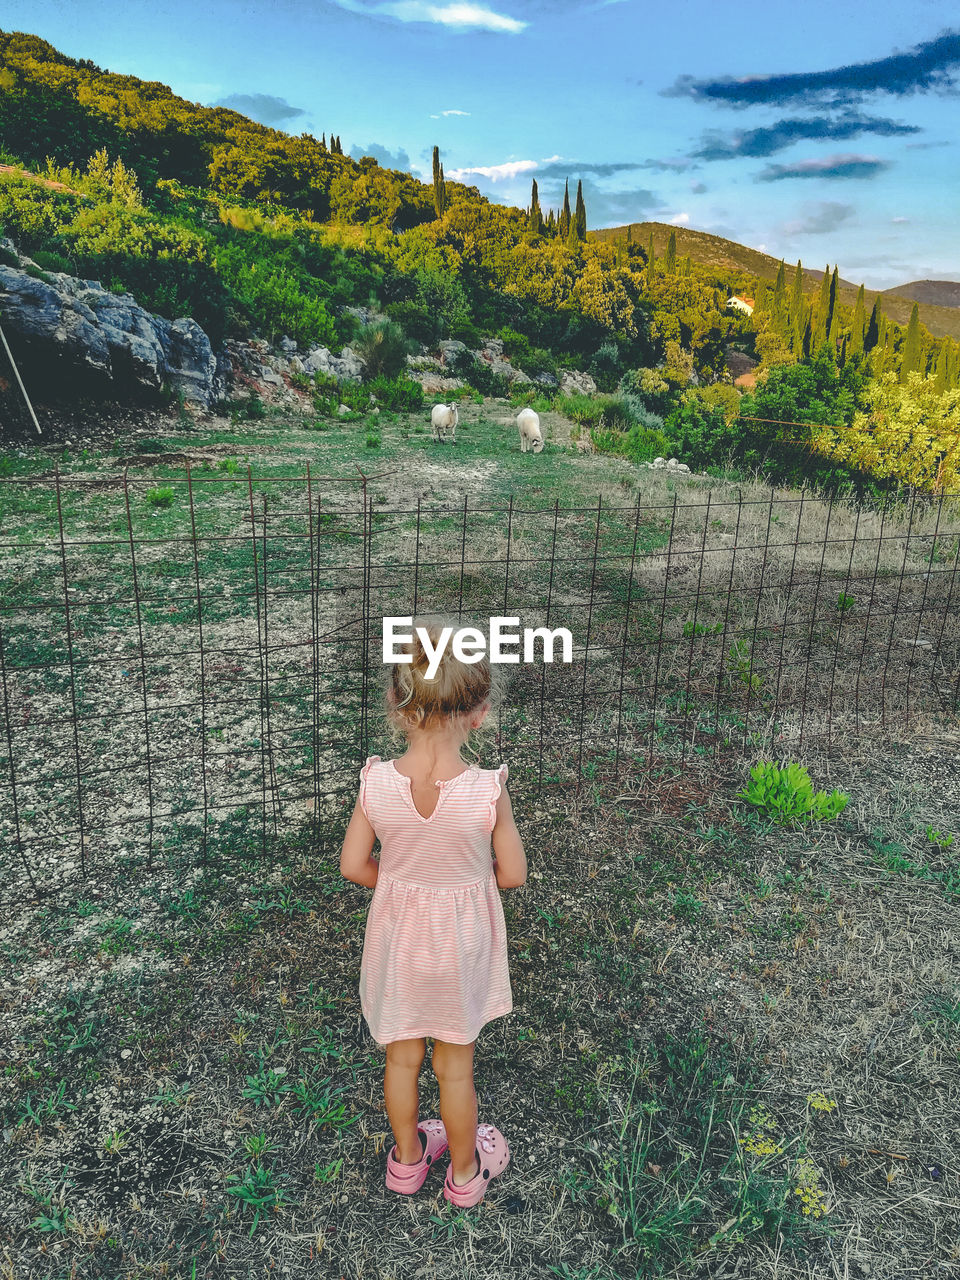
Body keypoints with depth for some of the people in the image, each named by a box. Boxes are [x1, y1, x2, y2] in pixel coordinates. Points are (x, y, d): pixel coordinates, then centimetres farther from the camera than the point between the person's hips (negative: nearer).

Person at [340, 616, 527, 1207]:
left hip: (398, 931, 2)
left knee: (402, 1055, 25)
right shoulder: (488, 789, -28)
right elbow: (513, 874, -15)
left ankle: (408, 1158, 49)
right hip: (462, 939, -1)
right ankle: (465, 1171, 45)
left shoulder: (376, 782, -23)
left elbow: (354, 866, -11)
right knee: (456, 1065, 22)